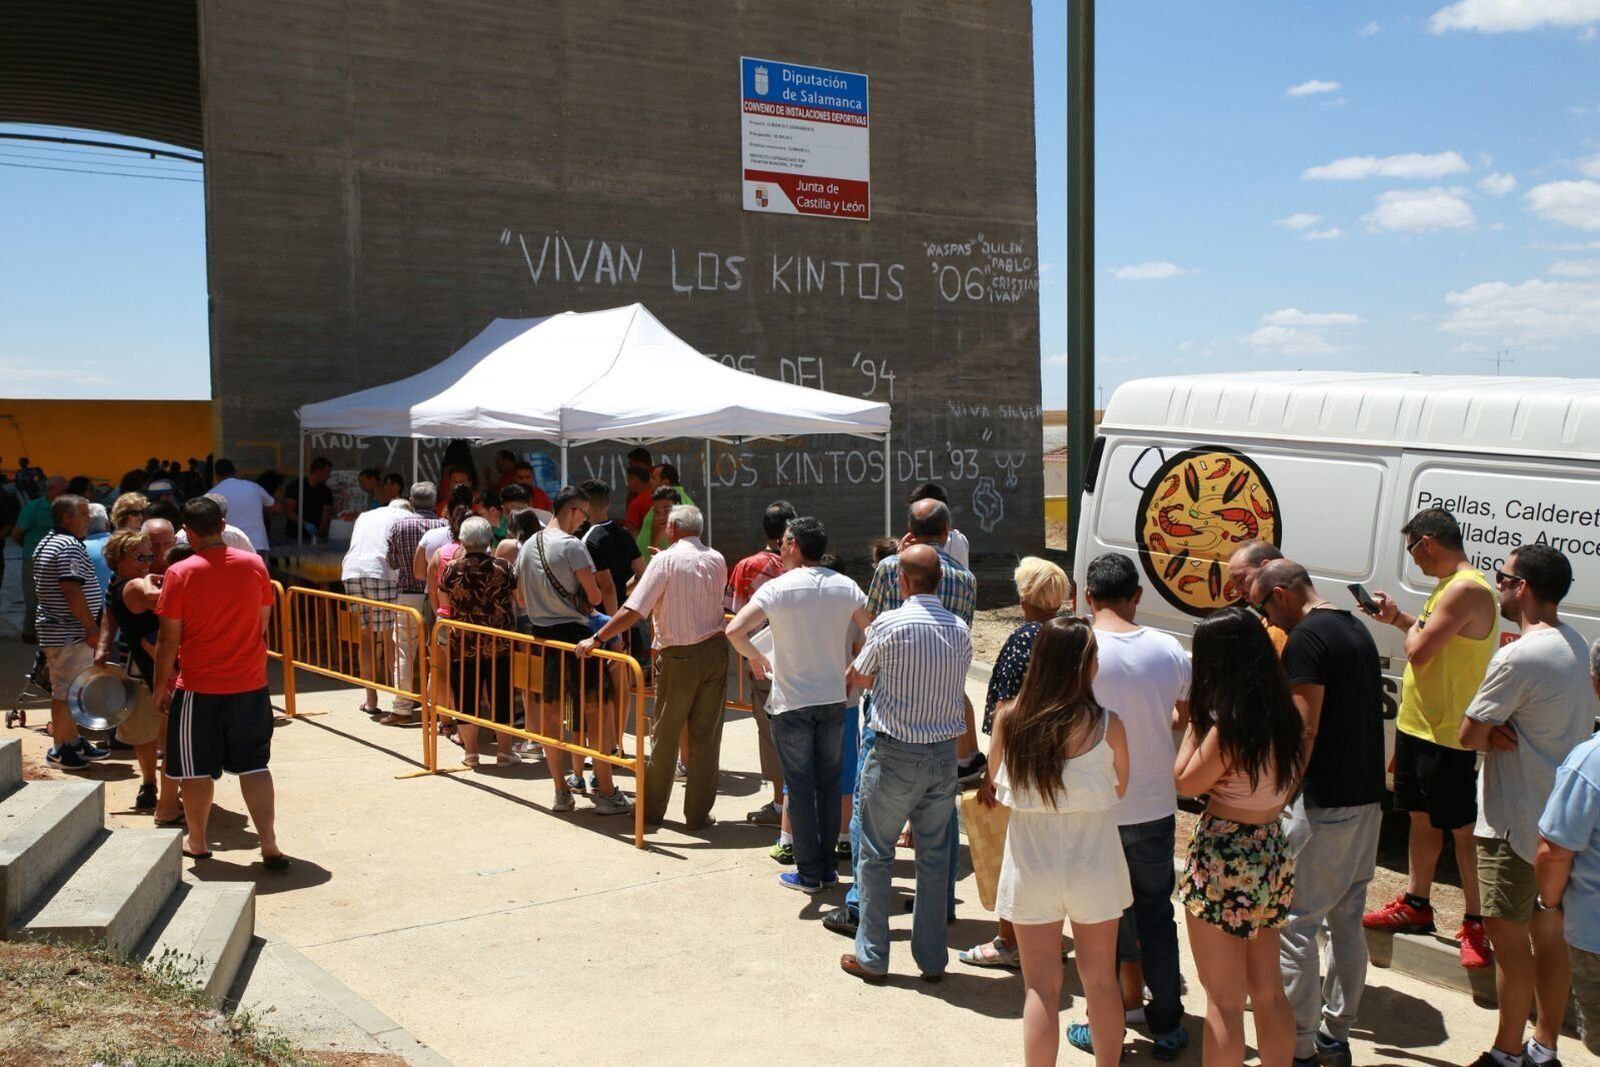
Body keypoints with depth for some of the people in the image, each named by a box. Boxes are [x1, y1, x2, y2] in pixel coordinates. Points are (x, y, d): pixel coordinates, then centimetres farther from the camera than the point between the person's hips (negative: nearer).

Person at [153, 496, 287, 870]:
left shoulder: (180, 573, -12)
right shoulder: (254, 565, -2)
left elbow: (169, 639, -9)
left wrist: (161, 685, 3)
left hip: (199, 687, -3)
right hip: (250, 684, 3)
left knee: (198, 769, 12)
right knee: (254, 765, 9)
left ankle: (197, 842, 26)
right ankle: (269, 844, 2)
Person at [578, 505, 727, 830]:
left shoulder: (665, 561, -11)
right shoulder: (717, 560, 3)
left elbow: (633, 611, -16)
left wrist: (596, 639, -10)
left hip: (678, 656, -4)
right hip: (715, 650, 4)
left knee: (664, 735, 9)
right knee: (706, 736, 7)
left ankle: (653, 809, 20)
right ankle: (698, 813, 12)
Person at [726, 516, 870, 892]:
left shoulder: (777, 588, -13)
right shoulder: (846, 587, 0)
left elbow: (735, 629, -22)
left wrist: (755, 656, -3)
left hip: (791, 702, -4)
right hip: (834, 701, 4)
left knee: (799, 787, 5)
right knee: (829, 784, 14)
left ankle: (808, 872, 10)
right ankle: (828, 866, 21)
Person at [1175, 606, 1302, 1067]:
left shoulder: (1228, 727, -22)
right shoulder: (1282, 717, 0)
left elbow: (1185, 782, -11)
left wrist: (1194, 721, -7)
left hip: (1224, 859, -8)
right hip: (1272, 851, 8)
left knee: (1224, 999, 5)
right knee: (1268, 990, 20)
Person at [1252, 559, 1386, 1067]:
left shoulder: (1307, 638, -16)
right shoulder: (1356, 629, 13)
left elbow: (1304, 730, -21)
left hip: (1322, 805, -10)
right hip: (1367, 798, 10)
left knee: (1295, 924, -1)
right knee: (1346, 919, 17)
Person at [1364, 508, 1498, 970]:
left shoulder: (1466, 589, -22)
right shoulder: (1448, 586, 11)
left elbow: (1419, 651, -26)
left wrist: (1412, 627, -7)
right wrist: (1398, 617, 14)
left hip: (1448, 736, -10)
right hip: (1418, 724, 10)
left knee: (1462, 828, 0)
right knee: (1422, 819, 19)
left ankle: (1476, 924, 9)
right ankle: (1415, 905, 32)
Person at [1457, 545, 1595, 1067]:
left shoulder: (1519, 657, -23)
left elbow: (1469, 735, -19)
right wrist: (1501, 728, -5)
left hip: (1517, 823, -9)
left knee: (1508, 937, 2)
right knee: (1548, 932, 17)